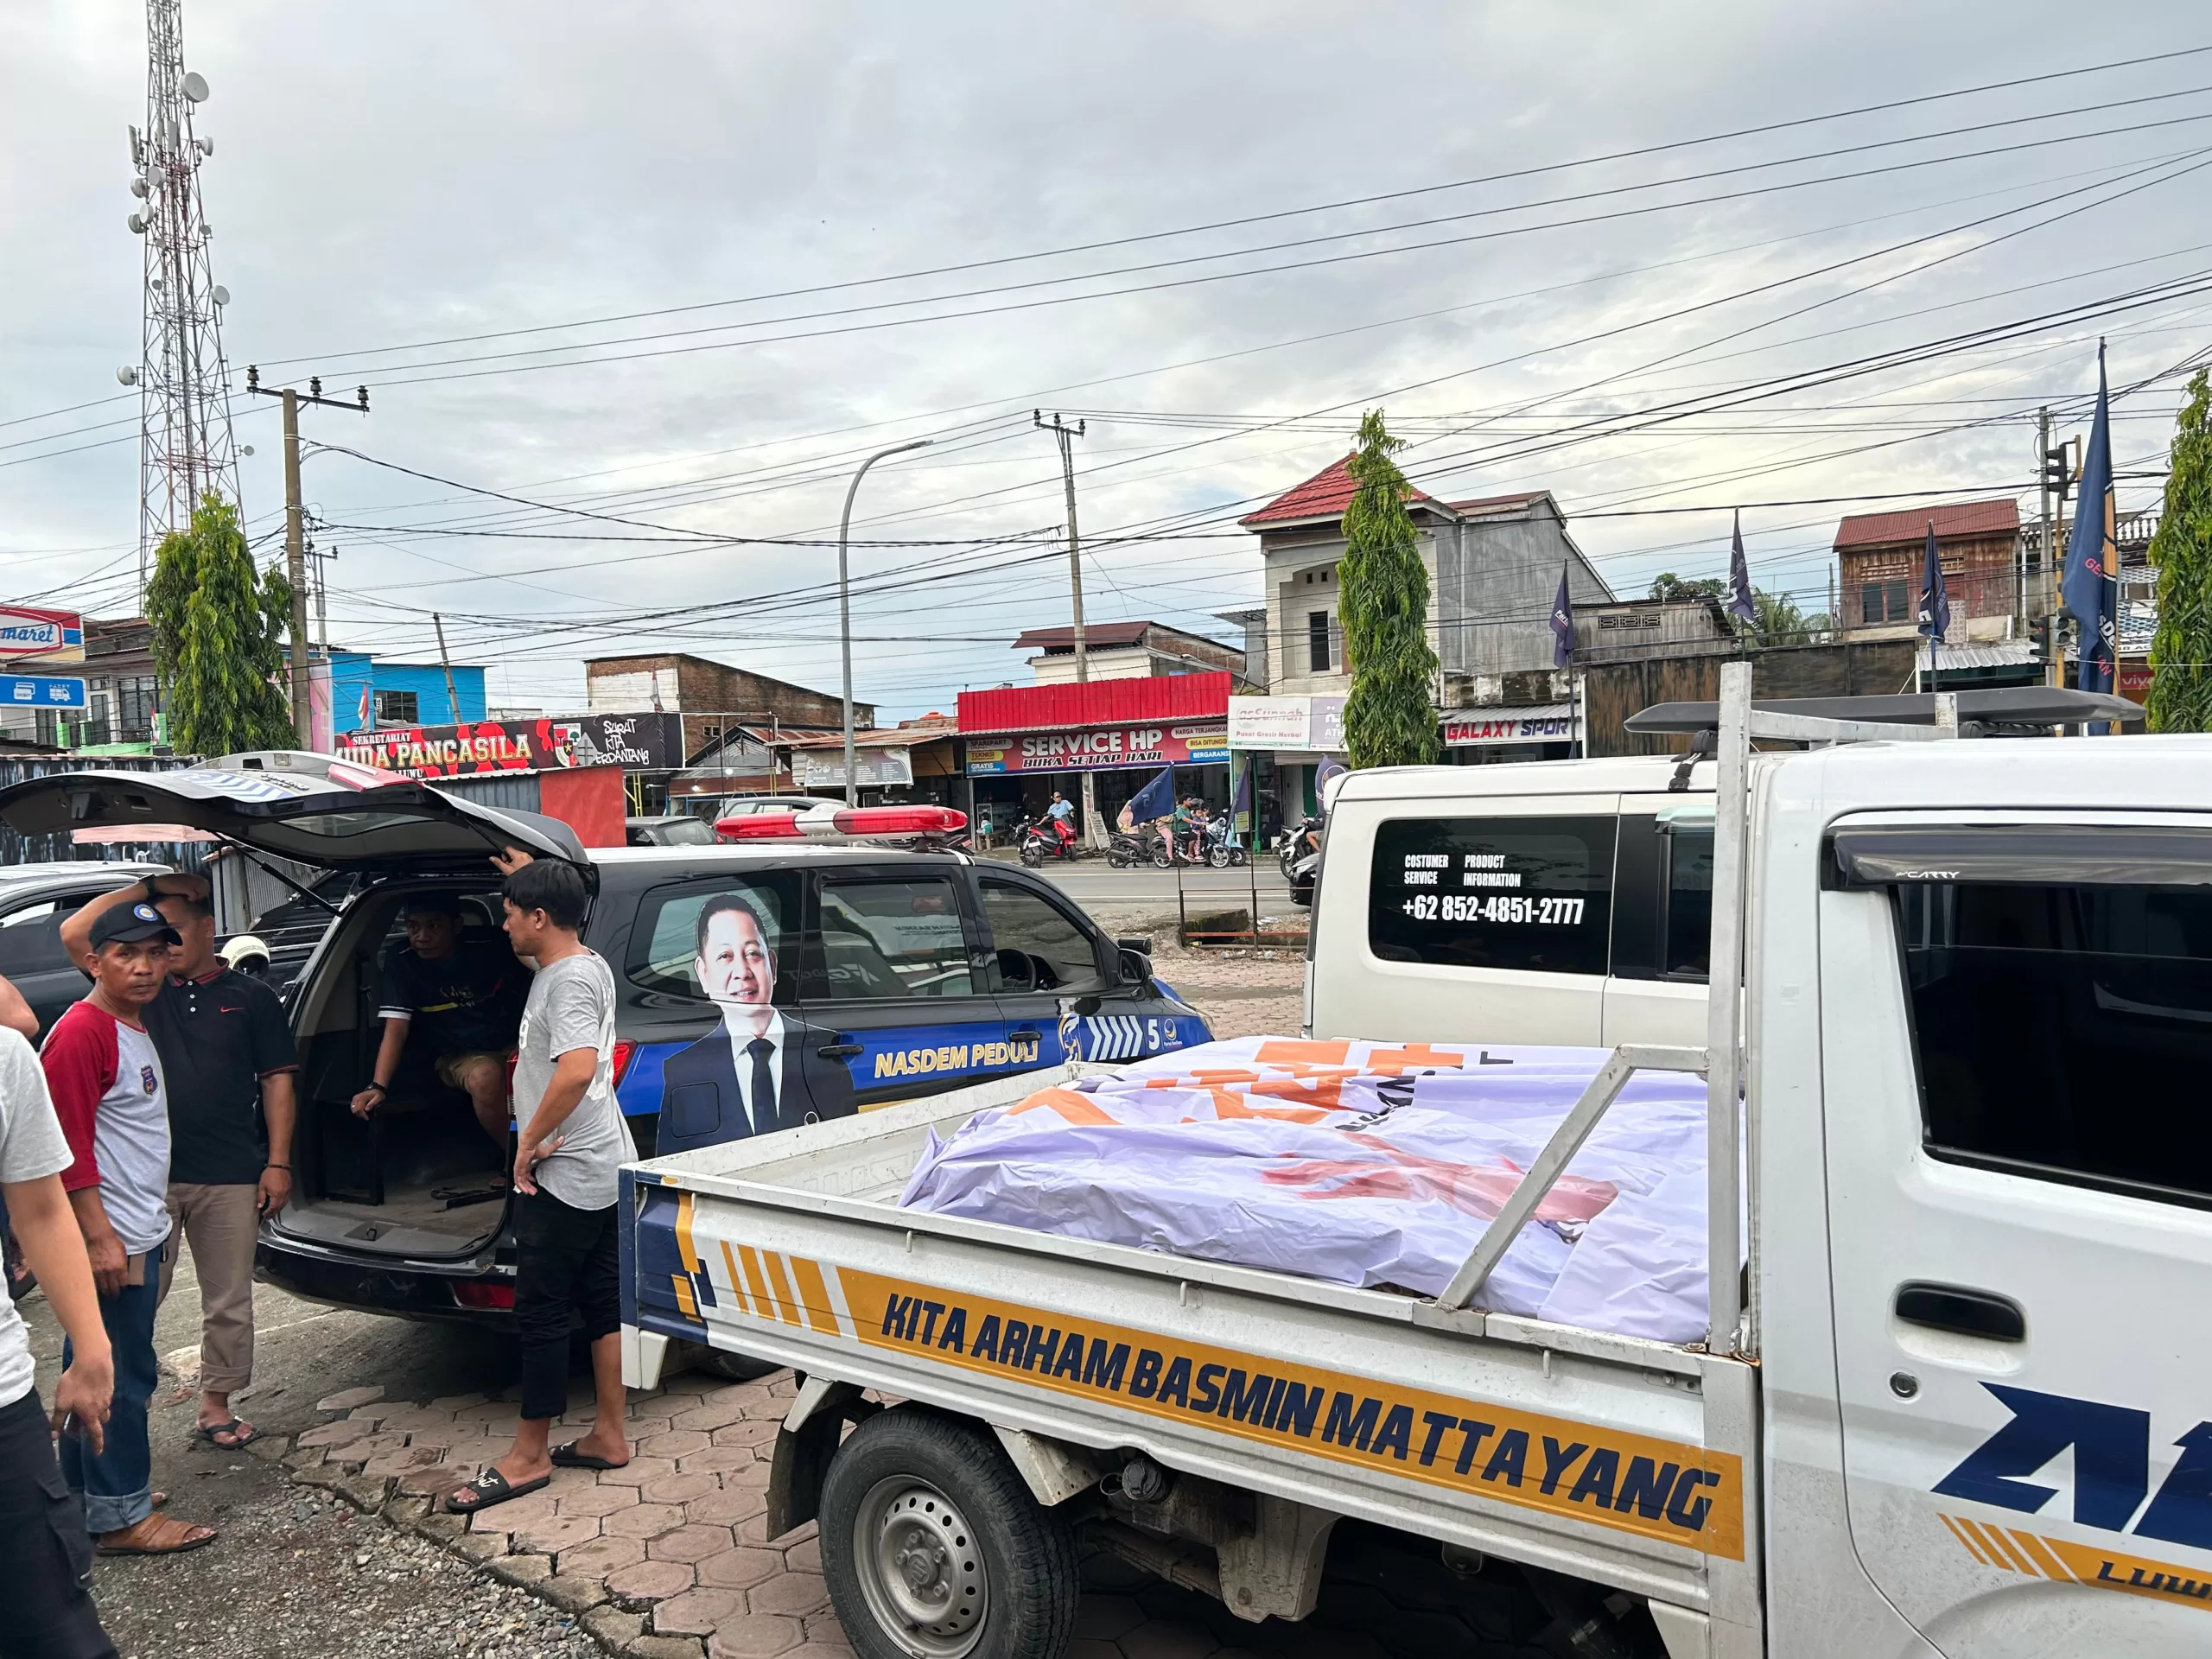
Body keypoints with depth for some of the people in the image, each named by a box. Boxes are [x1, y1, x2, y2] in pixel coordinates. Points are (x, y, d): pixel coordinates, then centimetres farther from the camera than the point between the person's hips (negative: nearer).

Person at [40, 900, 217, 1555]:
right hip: (110, 1240, -10)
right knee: (121, 1378, -2)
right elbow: (69, 1146, -20)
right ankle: (122, 1516, 7)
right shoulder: (81, 1033, -16)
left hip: (137, 1236, 10)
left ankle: (84, 1501, 28)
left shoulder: (134, 1031, 14)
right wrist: (102, 1236, -22)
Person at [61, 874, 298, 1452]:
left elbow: (277, 1083, 3)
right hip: (149, 1173, 0)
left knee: (228, 1301, 10)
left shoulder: (252, 997, 4)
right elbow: (74, 934, -5)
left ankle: (215, 1404, 23)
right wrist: (149, 886, -7)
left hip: (230, 1177, 0)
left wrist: (278, 1163, -4)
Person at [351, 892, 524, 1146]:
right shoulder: (402, 961, -7)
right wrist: (378, 1086, -25)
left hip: (510, 1045, 1)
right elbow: (396, 1029, -12)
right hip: (457, 1056, -1)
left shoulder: (489, 947, -7)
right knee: (485, 1077, -37)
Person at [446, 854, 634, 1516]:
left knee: (540, 1312, 0)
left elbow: (578, 1069, -35)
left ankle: (529, 1456, 11)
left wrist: (530, 1143, -23)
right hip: (604, 1169, 10)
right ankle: (608, 1437, 22)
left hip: (564, 1177, -10)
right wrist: (529, 876, 31)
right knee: (603, 1301, 14)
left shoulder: (569, 981, -19)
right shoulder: (587, 965, 11)